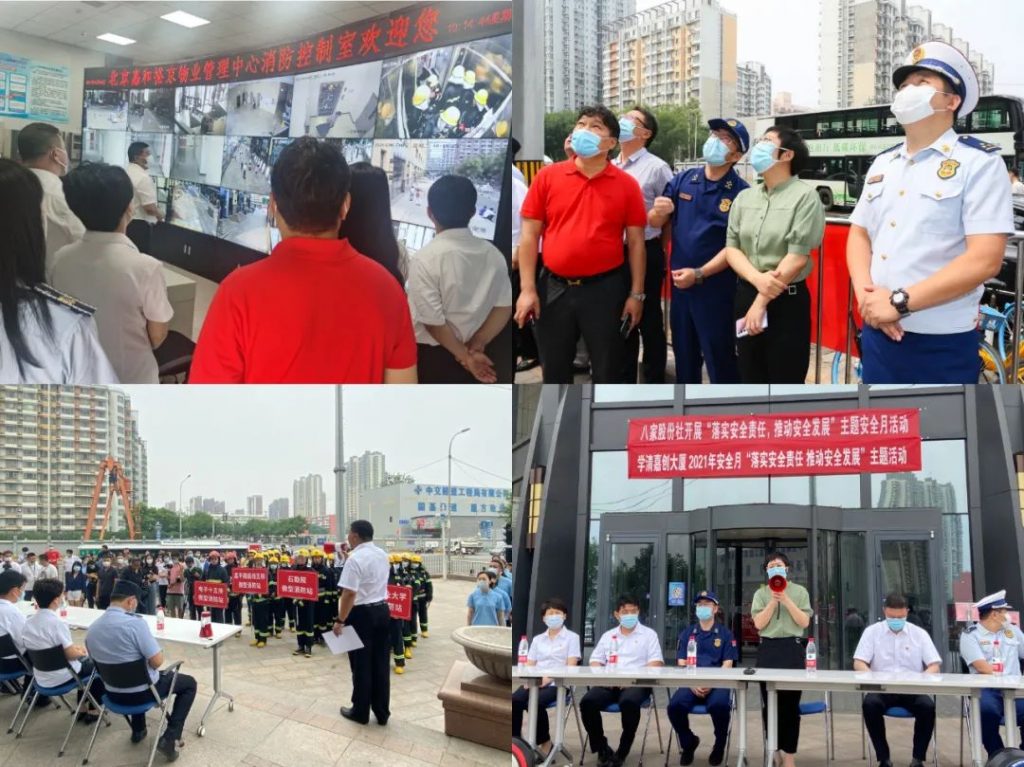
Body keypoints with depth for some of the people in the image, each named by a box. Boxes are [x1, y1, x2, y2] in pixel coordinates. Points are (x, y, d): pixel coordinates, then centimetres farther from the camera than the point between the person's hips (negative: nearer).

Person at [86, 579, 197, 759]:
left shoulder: (92, 629, -4)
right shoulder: (135, 623, -26)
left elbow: (103, 662, 10)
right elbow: (157, 662, -24)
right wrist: (155, 650, 0)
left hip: (113, 693, 7)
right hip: (142, 691, -7)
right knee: (189, 683, 17)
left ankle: (138, 730, 43)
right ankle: (170, 738, 4)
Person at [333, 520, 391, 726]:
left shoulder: (355, 559, -19)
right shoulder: (382, 555, 7)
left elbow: (349, 594, -23)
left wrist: (340, 620, -18)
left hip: (362, 614, -7)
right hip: (382, 610, 7)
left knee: (362, 665, 4)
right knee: (380, 664, 12)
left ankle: (360, 712, 15)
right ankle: (382, 712, 18)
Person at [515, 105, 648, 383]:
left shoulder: (626, 184, -1)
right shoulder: (548, 176, 0)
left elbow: (635, 241, 3)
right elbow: (529, 235, 1)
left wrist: (636, 294, -1)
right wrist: (527, 289, -5)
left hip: (606, 288, -1)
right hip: (554, 288, 1)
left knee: (608, 373, 9)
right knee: (554, 372, 13)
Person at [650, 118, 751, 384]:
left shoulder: (741, 193, -11)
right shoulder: (682, 180, 4)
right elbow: (654, 223, 8)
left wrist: (699, 274, -22)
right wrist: (659, 212, -15)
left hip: (717, 289, -5)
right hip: (680, 284, 5)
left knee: (720, 361, 1)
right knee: (684, 357, 18)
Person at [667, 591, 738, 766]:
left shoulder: (725, 633, 11)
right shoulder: (687, 633, 16)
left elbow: (727, 665, 2)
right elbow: (682, 664, 8)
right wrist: (692, 684, -12)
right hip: (691, 684, 2)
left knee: (719, 705, -36)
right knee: (675, 705, -30)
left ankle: (719, 745, -4)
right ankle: (688, 742, 3)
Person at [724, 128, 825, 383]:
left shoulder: (805, 196, -9)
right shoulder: (744, 197, 9)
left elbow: (797, 257, -14)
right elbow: (731, 248, 4)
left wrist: (762, 302, -14)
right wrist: (757, 279, -16)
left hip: (787, 301, -5)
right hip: (746, 295, 6)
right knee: (751, 382, 12)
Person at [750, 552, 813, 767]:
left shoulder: (799, 591, 6)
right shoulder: (761, 593, 8)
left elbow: (804, 622, -2)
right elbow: (759, 623, -2)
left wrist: (787, 600, -10)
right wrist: (773, 601, -9)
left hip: (792, 649, -1)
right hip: (768, 649, 1)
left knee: (791, 703, -2)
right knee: (769, 702, 3)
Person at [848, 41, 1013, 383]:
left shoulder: (979, 163, -7)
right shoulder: (882, 164, 13)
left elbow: (985, 259, -16)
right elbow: (859, 234, 14)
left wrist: (899, 302, -18)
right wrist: (866, 295, -7)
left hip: (943, 347, -5)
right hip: (877, 334, 6)